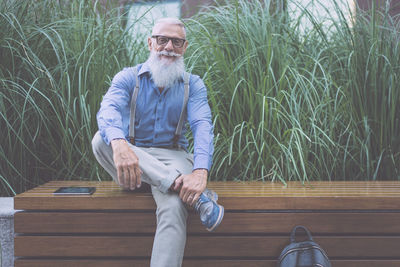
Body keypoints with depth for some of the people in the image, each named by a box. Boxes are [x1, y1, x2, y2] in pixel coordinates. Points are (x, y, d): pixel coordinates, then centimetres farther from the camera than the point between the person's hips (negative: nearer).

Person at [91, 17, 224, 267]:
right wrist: (119, 143, -45)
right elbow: (108, 110, -18)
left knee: (174, 208, -34)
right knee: (102, 139, -32)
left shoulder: (193, 85, 6)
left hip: (172, 156, -1)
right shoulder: (128, 78, 3)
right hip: (130, 160, 1)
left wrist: (200, 172, -34)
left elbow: (202, 125, -12)